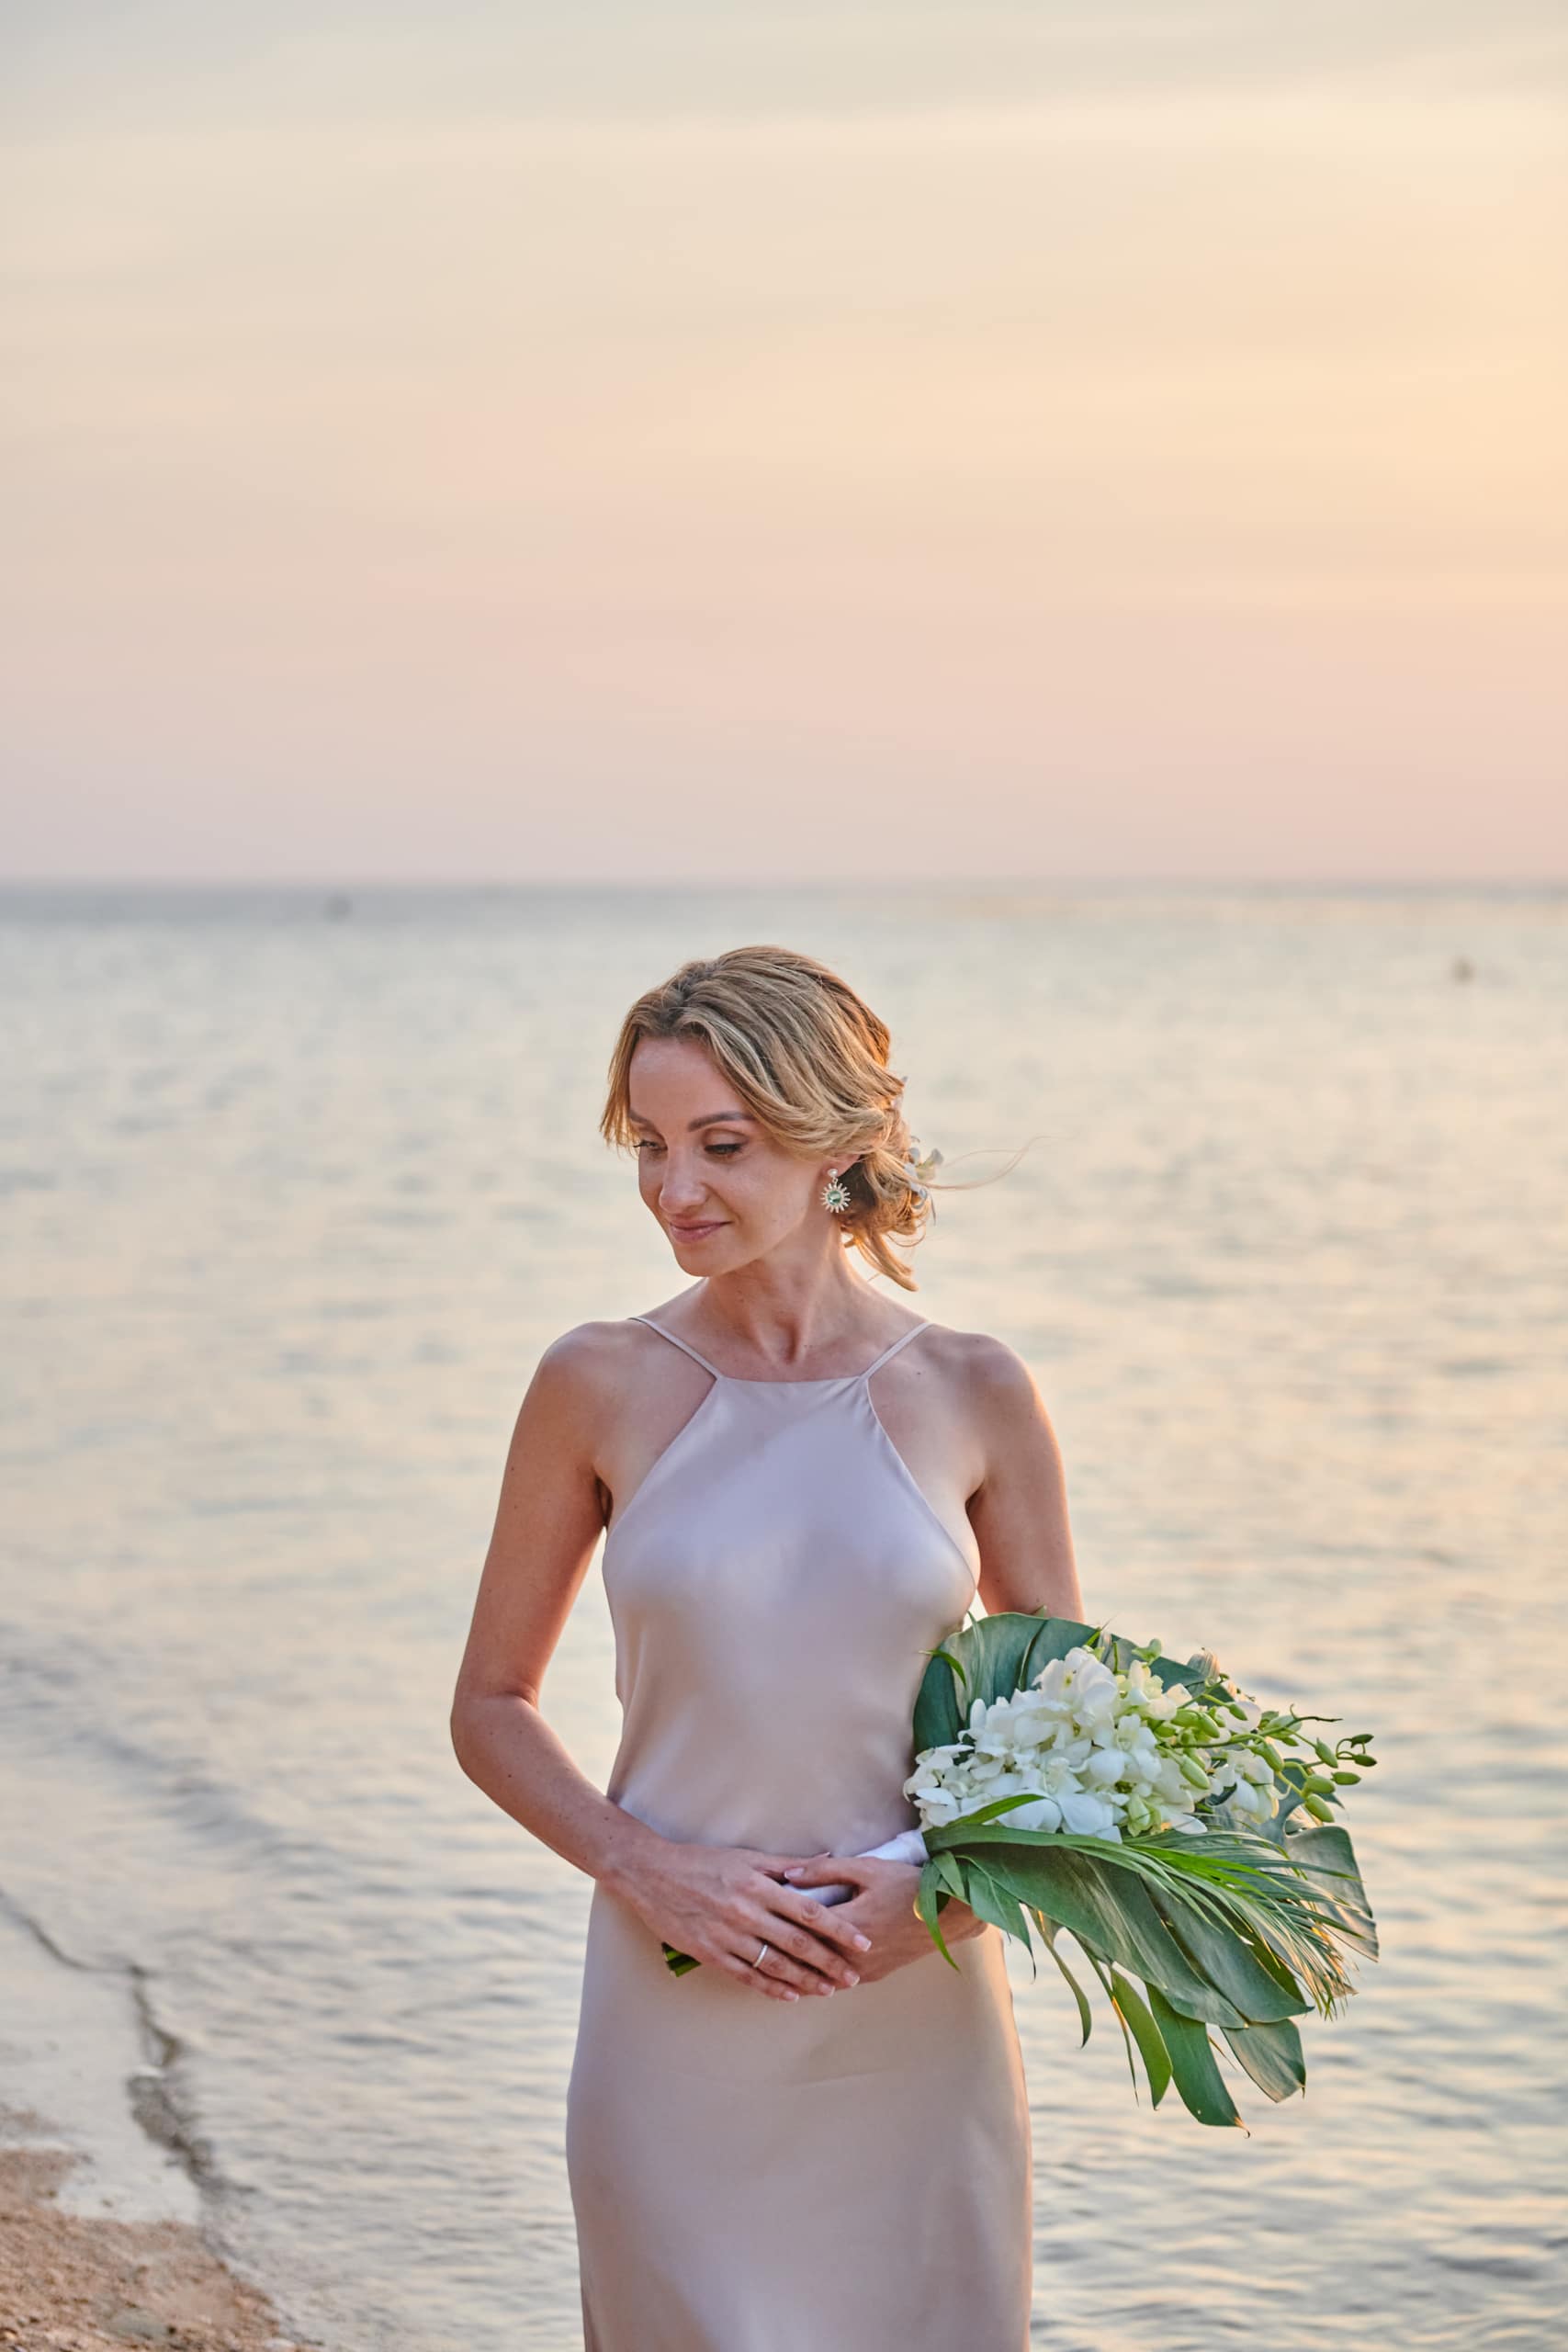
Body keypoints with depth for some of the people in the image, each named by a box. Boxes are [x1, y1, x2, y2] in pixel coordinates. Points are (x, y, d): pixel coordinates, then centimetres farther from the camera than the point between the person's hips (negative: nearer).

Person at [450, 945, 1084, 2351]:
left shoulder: (974, 1397, -1)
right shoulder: (601, 1387, -2)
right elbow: (491, 1708, 5)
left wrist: (946, 1888, -10)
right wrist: (647, 1871, -10)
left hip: (917, 2033, 1)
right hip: (678, 2032, -1)